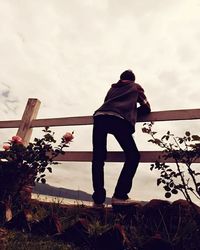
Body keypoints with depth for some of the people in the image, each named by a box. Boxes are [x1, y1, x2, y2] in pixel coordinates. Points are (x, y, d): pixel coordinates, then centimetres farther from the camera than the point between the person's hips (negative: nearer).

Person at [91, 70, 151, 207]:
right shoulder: (136, 87, 30)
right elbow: (146, 108, 28)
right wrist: (131, 112, 42)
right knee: (133, 156, 2)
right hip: (119, 119, -4)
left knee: (98, 159, 4)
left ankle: (98, 199, -2)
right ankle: (120, 195, -10)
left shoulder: (112, 88, 38)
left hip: (100, 116, 4)